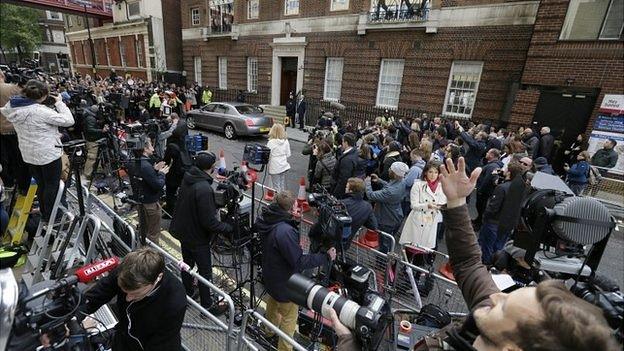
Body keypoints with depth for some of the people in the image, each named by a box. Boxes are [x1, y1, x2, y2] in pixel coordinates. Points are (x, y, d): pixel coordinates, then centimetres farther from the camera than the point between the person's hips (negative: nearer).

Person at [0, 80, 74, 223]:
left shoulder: (12, 107, -1)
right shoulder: (41, 111, -25)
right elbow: (68, 120, -24)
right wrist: (59, 102, -12)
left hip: (29, 154, 8)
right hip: (48, 154, -8)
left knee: (41, 184, 21)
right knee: (52, 185, 8)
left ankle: (44, 214, 35)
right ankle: (49, 217, 19)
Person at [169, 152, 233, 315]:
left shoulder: (187, 178, -6)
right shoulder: (204, 189, -32)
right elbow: (209, 221, -28)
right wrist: (228, 228, -14)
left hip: (184, 231, 8)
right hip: (198, 237, -8)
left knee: (187, 264, 26)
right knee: (205, 272, 9)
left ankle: (187, 294, 47)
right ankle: (207, 305, 25)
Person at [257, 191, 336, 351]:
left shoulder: (266, 220, -14)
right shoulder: (285, 231, -40)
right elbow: (299, 262, -32)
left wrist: (293, 221, -11)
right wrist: (326, 257, -24)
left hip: (270, 275, 9)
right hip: (285, 283, -9)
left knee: (273, 301, 34)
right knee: (290, 317, 15)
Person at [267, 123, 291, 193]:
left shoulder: (271, 142, -15)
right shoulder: (286, 141, -3)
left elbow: (268, 155, -13)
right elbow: (288, 154, 2)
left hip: (275, 167, -4)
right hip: (284, 166, 5)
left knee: (277, 186, 5)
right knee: (283, 185, 16)